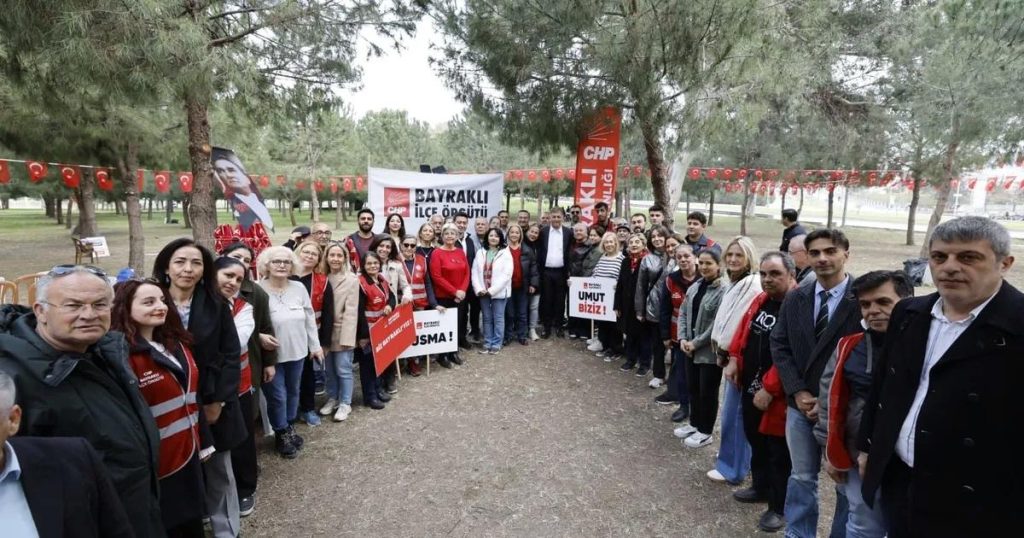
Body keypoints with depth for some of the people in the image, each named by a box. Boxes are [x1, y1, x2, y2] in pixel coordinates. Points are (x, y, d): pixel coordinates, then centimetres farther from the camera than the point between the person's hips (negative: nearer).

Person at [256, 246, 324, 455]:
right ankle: (281, 435, 28)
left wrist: (315, 345, 9)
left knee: (293, 392, 19)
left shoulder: (299, 288, -1)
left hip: (297, 351, 4)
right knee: (277, 397, 6)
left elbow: (310, 318, 6)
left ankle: (289, 428, 39)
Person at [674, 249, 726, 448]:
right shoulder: (694, 287, 7)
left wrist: (696, 342, -16)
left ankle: (705, 432, 23)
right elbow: (683, 313, 9)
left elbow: (718, 325, -21)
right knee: (693, 388, 19)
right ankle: (694, 423, 36)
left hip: (710, 351, -7)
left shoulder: (723, 291, -18)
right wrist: (682, 338, -3)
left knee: (707, 392, 8)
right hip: (690, 348, 7)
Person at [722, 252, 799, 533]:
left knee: (779, 453, 8)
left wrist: (769, 389, -24)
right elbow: (743, 330, 17)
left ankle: (779, 507, 24)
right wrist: (734, 359, 3)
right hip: (750, 388, 8)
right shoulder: (759, 301, 7)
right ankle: (760, 487, 43)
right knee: (756, 442, 24)